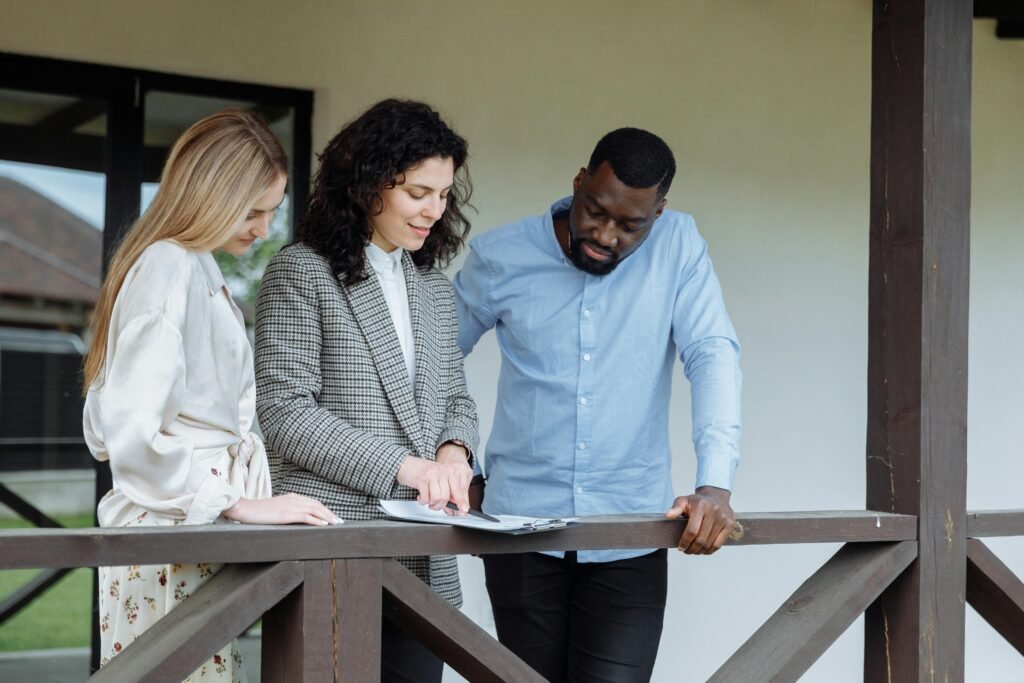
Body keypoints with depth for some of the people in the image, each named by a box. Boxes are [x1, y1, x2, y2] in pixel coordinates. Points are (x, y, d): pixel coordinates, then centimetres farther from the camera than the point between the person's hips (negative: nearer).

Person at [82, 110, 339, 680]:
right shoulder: (169, 266, -11)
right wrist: (239, 504, -18)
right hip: (171, 527, -9)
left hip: (204, 526, 9)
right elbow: (131, 431, -20)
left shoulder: (200, 270, 17)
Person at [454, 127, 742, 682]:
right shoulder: (500, 257, -1)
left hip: (631, 539, -1)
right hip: (521, 530, 1)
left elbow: (713, 357, -9)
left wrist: (714, 484, -22)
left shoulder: (678, 245, -2)